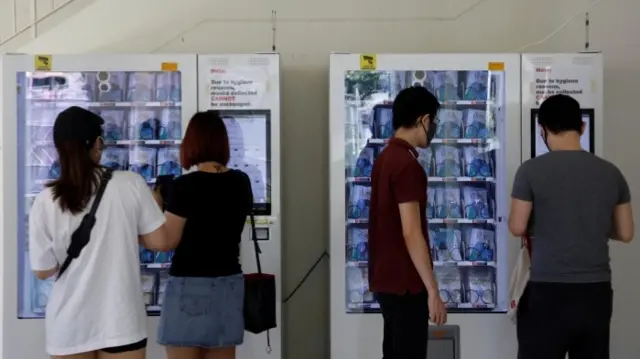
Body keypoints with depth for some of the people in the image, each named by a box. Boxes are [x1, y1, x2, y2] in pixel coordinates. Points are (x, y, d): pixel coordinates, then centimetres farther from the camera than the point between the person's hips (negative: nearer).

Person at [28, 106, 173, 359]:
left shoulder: (45, 202, -11)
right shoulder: (131, 184, -11)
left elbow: (43, 271, -4)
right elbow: (160, 242, -4)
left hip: (69, 326, 1)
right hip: (120, 321, -1)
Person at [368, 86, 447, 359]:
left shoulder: (385, 158, 11)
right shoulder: (407, 165, -18)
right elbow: (411, 234, -22)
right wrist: (433, 291, -19)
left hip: (385, 277, 9)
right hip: (404, 282, -9)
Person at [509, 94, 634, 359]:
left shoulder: (531, 170, -10)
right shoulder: (611, 172, 2)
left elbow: (517, 228, -5)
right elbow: (625, 233, 8)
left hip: (548, 293, -4)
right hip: (597, 292, 4)